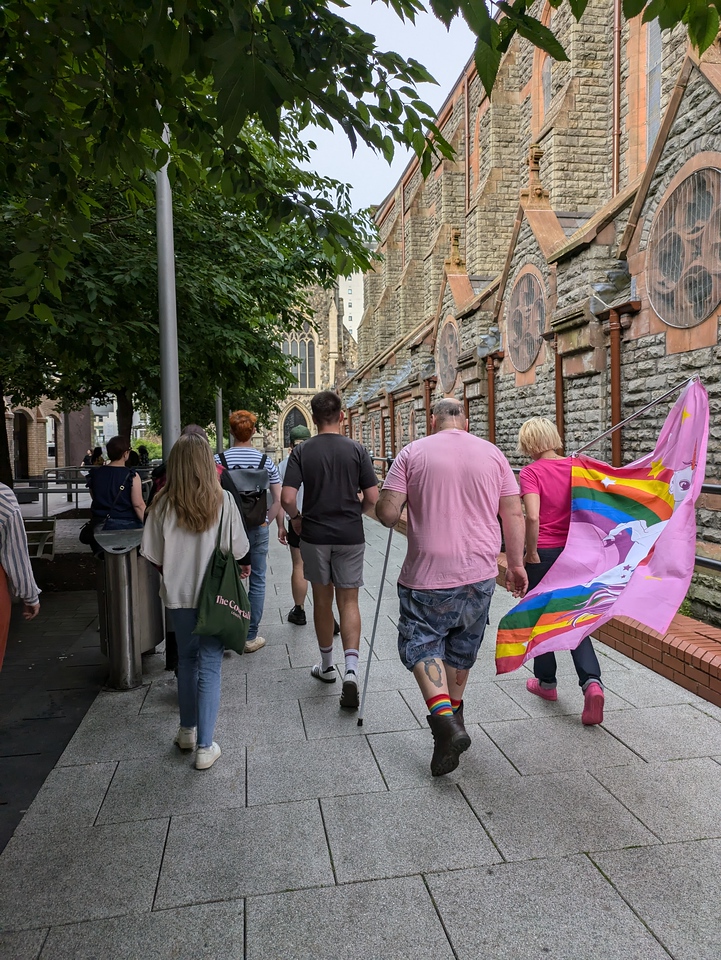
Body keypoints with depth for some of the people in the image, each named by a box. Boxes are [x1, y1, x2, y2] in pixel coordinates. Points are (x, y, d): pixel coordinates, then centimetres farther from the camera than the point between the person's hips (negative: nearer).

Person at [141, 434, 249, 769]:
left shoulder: (163, 504, -9)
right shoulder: (223, 501, -13)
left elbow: (154, 556, -5)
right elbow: (237, 551, -8)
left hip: (177, 594, 2)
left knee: (187, 659, 21)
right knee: (210, 666, 6)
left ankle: (187, 730, 35)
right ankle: (204, 746, 10)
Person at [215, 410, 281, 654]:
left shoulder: (219, 459, -5)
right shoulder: (265, 460, -1)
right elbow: (279, 500, -1)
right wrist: (267, 522, 10)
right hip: (258, 529, 0)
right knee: (257, 582, 9)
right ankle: (251, 636, 14)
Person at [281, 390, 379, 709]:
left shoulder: (302, 451, -5)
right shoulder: (356, 450, -4)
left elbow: (287, 498, -13)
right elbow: (372, 497, -6)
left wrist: (296, 518, 7)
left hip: (315, 535, 0)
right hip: (350, 536, 0)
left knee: (322, 599, 15)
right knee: (348, 601, 7)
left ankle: (327, 665, 29)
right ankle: (351, 669, -9)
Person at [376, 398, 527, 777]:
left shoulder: (413, 452, -3)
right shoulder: (492, 453, 5)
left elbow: (386, 512, -8)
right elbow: (514, 514, 5)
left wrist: (392, 517, 16)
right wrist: (516, 564, 13)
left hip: (427, 573, -4)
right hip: (479, 573, 4)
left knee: (421, 641, 7)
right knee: (462, 647, 20)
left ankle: (444, 720, -11)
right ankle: (453, 712, 35)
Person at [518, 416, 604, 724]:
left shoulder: (531, 472, -13)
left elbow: (532, 516, -25)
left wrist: (530, 552, -13)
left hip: (542, 554, -4)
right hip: (574, 552, 4)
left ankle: (546, 682, 30)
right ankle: (592, 682, -8)